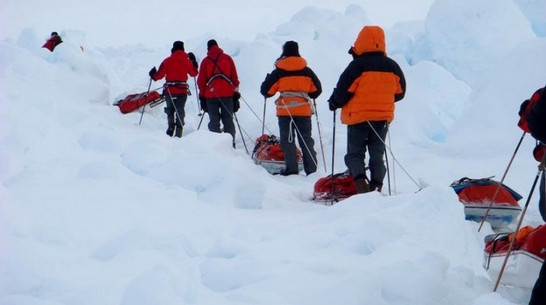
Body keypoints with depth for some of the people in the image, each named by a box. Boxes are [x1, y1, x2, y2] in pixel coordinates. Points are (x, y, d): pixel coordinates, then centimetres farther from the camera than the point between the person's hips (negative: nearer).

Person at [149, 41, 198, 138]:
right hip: (183, 90, 1)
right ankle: (178, 132, -2)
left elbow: (159, 75, -3)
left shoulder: (167, 61, -4)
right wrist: (194, 62, 28)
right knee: (180, 111, 7)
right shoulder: (187, 61, 1)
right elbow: (193, 73, 15)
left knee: (170, 109, 17)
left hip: (169, 90, -1)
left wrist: (153, 75, 18)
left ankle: (171, 127, -2)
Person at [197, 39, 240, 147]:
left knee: (214, 121, 3)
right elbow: (235, 77, 7)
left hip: (211, 95, -1)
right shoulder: (227, 58, 8)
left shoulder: (205, 61, 6)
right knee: (228, 120, 4)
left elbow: (201, 81, 7)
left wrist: (202, 97, 12)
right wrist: (236, 93, 11)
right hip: (227, 94, 1)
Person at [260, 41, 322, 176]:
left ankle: (291, 168, -5)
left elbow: (266, 91, -1)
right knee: (306, 140, 9)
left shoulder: (278, 72, -4)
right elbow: (317, 90, 9)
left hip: (285, 110, -3)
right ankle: (311, 169, 6)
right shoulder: (307, 71, 4)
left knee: (287, 140, 2)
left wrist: (268, 79, 20)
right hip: (304, 110, 3)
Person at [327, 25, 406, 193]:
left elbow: (343, 91, -13)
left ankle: (360, 180, -18)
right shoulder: (392, 66, 3)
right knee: (377, 155, 12)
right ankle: (376, 186, 5)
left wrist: (333, 103, 7)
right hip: (383, 118, 4)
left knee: (355, 153, 5)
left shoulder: (357, 65, -15)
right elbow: (399, 93, 13)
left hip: (358, 118, -4)